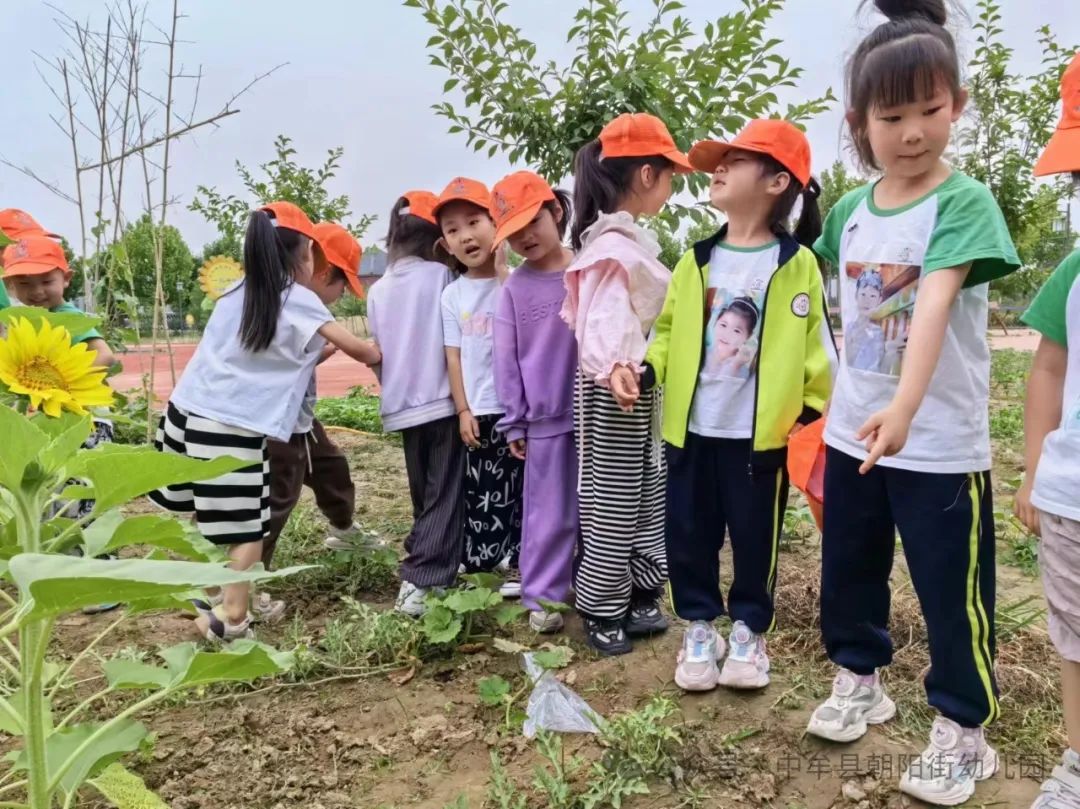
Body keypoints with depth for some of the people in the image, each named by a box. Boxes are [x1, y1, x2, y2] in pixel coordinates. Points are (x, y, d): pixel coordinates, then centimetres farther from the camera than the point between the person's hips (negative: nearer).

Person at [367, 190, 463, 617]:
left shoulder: (377, 290, 9)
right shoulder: (440, 275, -3)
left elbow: (377, 353, 14)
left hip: (402, 406, 5)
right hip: (442, 399, -4)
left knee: (424, 495, 17)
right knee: (444, 496, -2)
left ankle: (424, 570, 22)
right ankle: (421, 580, -10)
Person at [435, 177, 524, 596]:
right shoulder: (452, 295, 5)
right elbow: (453, 356, 4)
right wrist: (463, 410, -1)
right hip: (477, 410, 3)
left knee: (516, 488, 6)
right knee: (478, 491, 10)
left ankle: (515, 563, 20)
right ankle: (479, 567, 21)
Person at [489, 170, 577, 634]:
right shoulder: (514, 289, 0)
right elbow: (506, 361, 1)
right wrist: (514, 423, 1)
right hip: (545, 420, -1)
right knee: (549, 515, 6)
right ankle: (542, 596, 20)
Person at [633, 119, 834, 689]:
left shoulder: (797, 264, -4)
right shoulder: (695, 261, 5)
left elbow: (817, 346, -2)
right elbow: (668, 331, 8)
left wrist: (812, 408, -6)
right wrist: (648, 369, -9)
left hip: (761, 434, -3)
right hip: (692, 429, 3)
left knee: (755, 538, 10)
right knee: (689, 534, 11)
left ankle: (750, 630, 31)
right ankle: (700, 626, 30)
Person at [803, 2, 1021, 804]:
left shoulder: (964, 202, -14)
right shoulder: (848, 213, 3)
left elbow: (934, 303, -29)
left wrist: (905, 406, -41)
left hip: (941, 444, -5)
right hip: (851, 432, 6)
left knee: (952, 592, 8)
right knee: (848, 572, 19)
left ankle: (962, 730, 27)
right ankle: (858, 679, 41)